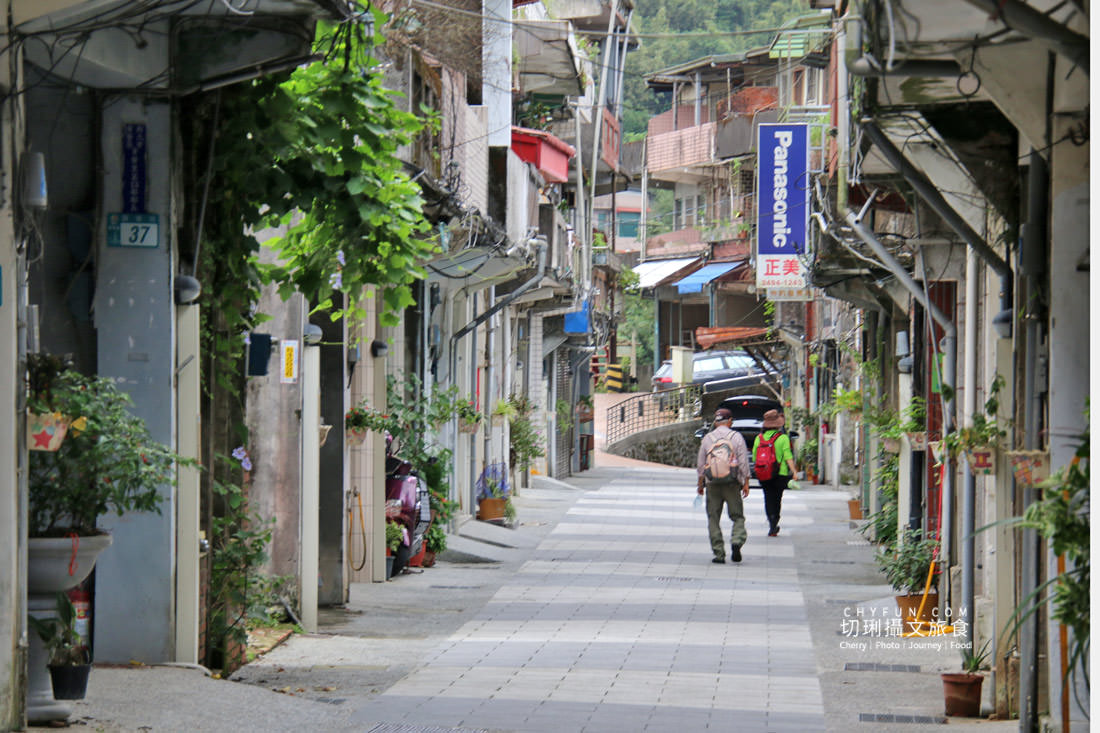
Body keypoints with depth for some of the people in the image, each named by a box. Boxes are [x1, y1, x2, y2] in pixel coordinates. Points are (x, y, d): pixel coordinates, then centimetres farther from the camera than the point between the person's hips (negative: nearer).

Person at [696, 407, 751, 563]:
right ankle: (737, 541, -20)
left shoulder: (707, 438, 4)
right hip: (732, 483, -1)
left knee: (713, 519, 6)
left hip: (712, 485, 1)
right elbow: (744, 462, -2)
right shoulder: (736, 437, 0)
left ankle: (719, 553, 2)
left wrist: (700, 484, 18)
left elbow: (700, 464, 8)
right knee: (737, 516, 6)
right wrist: (746, 483, 4)